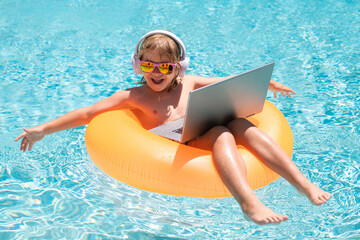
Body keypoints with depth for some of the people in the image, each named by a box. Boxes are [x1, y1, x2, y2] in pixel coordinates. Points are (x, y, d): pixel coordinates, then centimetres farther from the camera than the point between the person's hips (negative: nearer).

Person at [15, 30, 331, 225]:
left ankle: (303, 183, -31)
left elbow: (230, 82, 33)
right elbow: (87, 113, 3)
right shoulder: (133, 96, 10)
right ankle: (248, 201, -55)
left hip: (209, 147, 5)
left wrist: (266, 82, 32)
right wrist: (43, 129, -4)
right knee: (221, 132, -32)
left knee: (240, 123, -23)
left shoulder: (188, 83, 24)